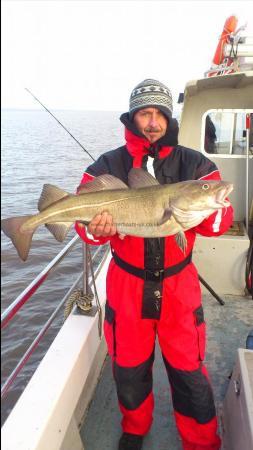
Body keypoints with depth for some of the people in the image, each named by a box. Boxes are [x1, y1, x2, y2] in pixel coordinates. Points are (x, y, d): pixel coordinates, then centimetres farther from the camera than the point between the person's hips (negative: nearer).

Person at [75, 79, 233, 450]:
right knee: (129, 368, 19)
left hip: (179, 285, 0)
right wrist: (95, 229, -28)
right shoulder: (108, 166, -1)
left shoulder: (194, 164, -1)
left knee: (189, 371, 10)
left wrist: (210, 213, -31)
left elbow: (222, 219, -8)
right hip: (127, 284, 1)